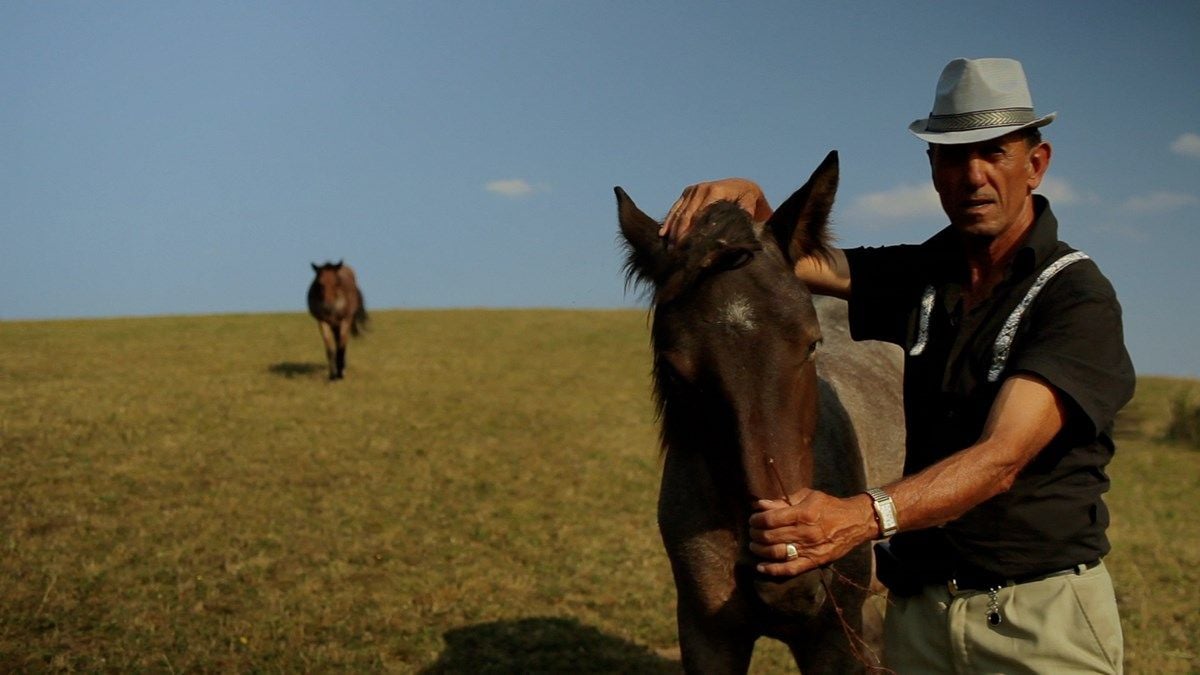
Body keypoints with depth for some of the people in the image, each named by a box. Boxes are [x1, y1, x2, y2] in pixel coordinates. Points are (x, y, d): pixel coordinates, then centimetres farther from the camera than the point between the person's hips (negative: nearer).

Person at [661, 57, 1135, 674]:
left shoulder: (1077, 297, -14)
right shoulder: (914, 276, 5)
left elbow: (1000, 459, -26)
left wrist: (861, 517, -41)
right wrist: (746, 201, -21)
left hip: (1041, 616, -4)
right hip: (915, 611, 5)